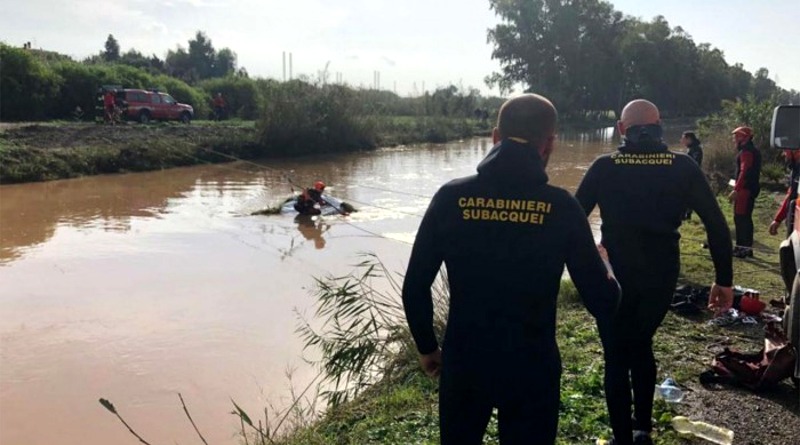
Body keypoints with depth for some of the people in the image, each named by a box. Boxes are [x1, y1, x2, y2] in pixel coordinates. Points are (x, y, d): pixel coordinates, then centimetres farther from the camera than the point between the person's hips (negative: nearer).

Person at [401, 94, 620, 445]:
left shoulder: (451, 197, -9)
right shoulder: (560, 207, -12)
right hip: (532, 367, -1)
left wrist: (426, 346, 10)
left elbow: (415, 287, -5)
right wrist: (607, 280, 17)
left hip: (463, 363, 2)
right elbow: (599, 296, -7)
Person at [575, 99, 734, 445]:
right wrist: (724, 280, 4)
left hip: (616, 274, -2)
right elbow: (717, 225, -3)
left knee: (616, 356, 13)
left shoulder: (605, 167, -5)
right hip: (662, 274, 2)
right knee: (641, 344, 24)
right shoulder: (683, 167, -2)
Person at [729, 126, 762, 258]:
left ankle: (743, 248, -7)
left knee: (741, 218, -8)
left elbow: (744, 172, -24)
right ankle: (746, 247, 20)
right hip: (751, 188, 11)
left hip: (745, 189, -11)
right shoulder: (753, 151, 18)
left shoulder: (746, 152, -16)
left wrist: (736, 190, -27)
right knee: (746, 218, 14)